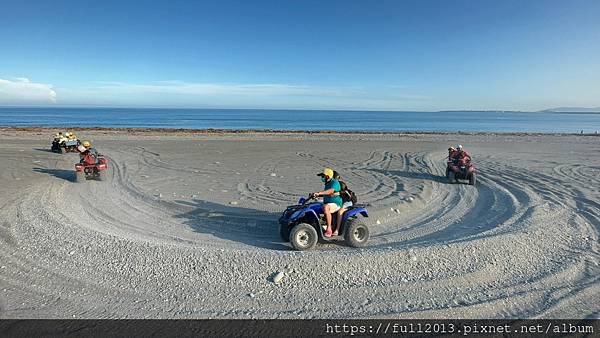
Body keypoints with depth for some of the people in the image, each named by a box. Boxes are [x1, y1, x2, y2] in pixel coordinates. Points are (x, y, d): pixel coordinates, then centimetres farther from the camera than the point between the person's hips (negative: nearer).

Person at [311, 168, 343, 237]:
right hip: (327, 203, 10)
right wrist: (316, 194, 18)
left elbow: (330, 191, -32)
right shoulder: (327, 183, 15)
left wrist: (319, 193, -39)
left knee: (325, 208, -38)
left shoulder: (335, 182, -13)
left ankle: (329, 229, -34)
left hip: (336, 204, -10)